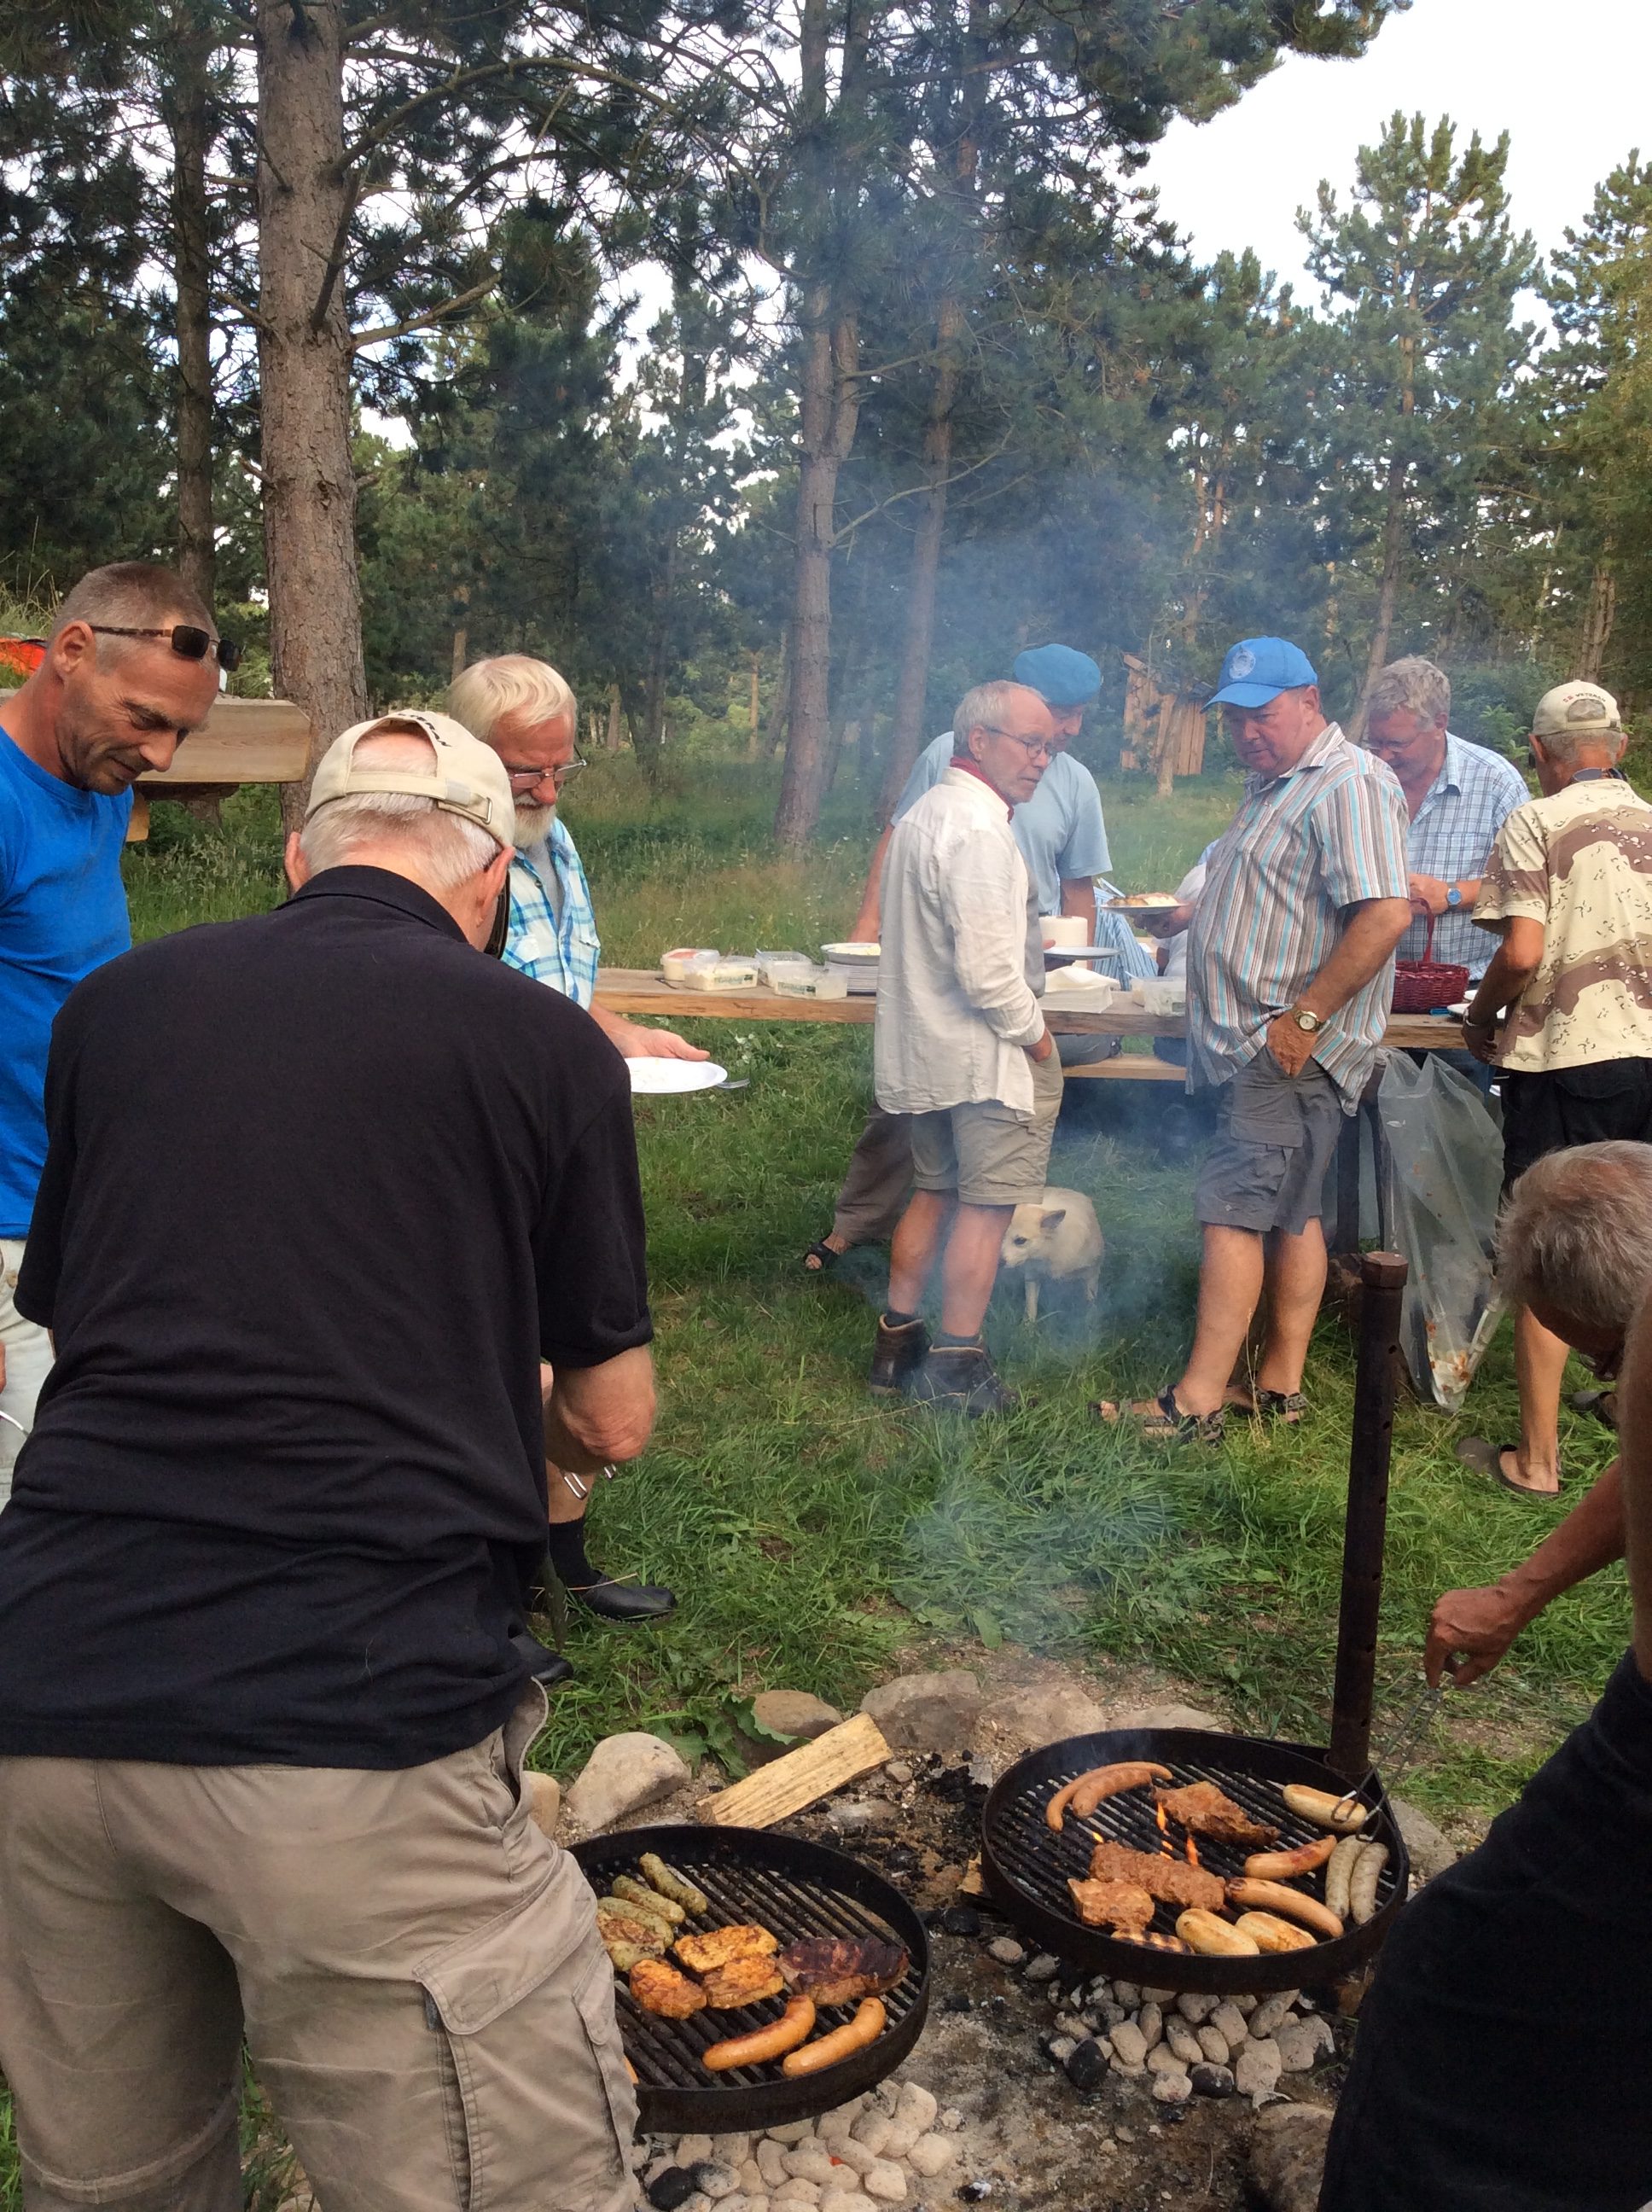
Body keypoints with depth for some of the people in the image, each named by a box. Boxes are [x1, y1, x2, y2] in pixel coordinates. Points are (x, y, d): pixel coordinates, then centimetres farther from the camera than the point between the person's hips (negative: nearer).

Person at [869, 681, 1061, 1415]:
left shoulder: (923, 814, 11)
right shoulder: (979, 832, -21)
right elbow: (986, 973, -25)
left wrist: (1025, 939, 20)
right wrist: (1036, 1034, -11)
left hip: (925, 1045, 9)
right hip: (985, 1052, -9)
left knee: (934, 1191, 18)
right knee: (986, 1205, 2)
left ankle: (897, 1341, 25)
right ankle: (955, 1367, 10)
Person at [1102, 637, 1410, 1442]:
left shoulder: (1348, 786, -14)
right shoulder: (1271, 785, 19)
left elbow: (1384, 914, -24)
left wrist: (1303, 1019, -24)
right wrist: (1193, 914, 16)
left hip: (1289, 1049, -10)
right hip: (1253, 1045, 10)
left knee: (1233, 1210, -11)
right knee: (1290, 1214, 13)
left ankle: (1198, 1403, -8)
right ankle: (1282, 1382, 21)